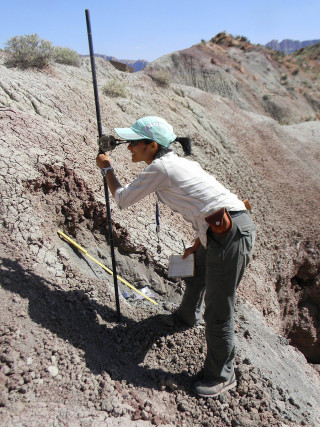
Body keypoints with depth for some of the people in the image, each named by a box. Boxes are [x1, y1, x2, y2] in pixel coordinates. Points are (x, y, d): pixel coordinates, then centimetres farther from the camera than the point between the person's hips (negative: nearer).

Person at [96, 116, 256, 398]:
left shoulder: (160, 168, -10)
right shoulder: (181, 162, 17)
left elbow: (123, 199, 1)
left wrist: (107, 168, 16)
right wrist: (197, 245, 26)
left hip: (230, 235, -10)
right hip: (225, 230, 10)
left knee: (218, 311, 4)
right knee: (196, 274, 33)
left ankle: (222, 376, 26)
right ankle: (188, 316, 61)